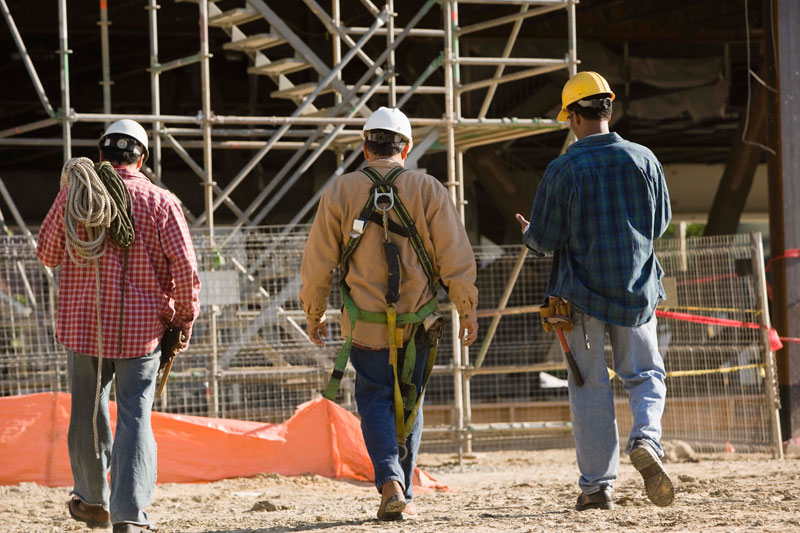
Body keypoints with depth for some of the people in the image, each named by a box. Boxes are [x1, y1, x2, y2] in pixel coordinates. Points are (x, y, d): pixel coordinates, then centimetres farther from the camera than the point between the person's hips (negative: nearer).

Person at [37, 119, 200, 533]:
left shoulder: (73, 194, -2)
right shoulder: (161, 202, -5)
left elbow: (47, 254, 9)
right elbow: (185, 268, -9)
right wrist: (185, 321, 3)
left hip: (83, 324, 1)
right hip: (142, 328, -1)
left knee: (87, 414, 17)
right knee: (136, 417, 0)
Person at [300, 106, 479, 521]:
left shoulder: (340, 192, -2)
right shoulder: (428, 190, -2)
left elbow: (318, 263, 1)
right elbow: (456, 256, -4)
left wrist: (313, 314, 13)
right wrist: (467, 311, 6)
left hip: (365, 324, -1)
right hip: (418, 324, 1)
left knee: (375, 400, 6)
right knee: (407, 405, 14)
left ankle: (390, 482, -16)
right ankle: (403, 495, 19)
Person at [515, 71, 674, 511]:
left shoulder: (563, 170, -10)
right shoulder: (643, 160, -1)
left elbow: (544, 239, -7)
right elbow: (660, 224, 10)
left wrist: (527, 234, 16)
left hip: (582, 292, -2)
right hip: (638, 290, 2)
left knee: (590, 386, 6)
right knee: (644, 374, 13)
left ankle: (597, 485, 6)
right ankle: (646, 439, -16)